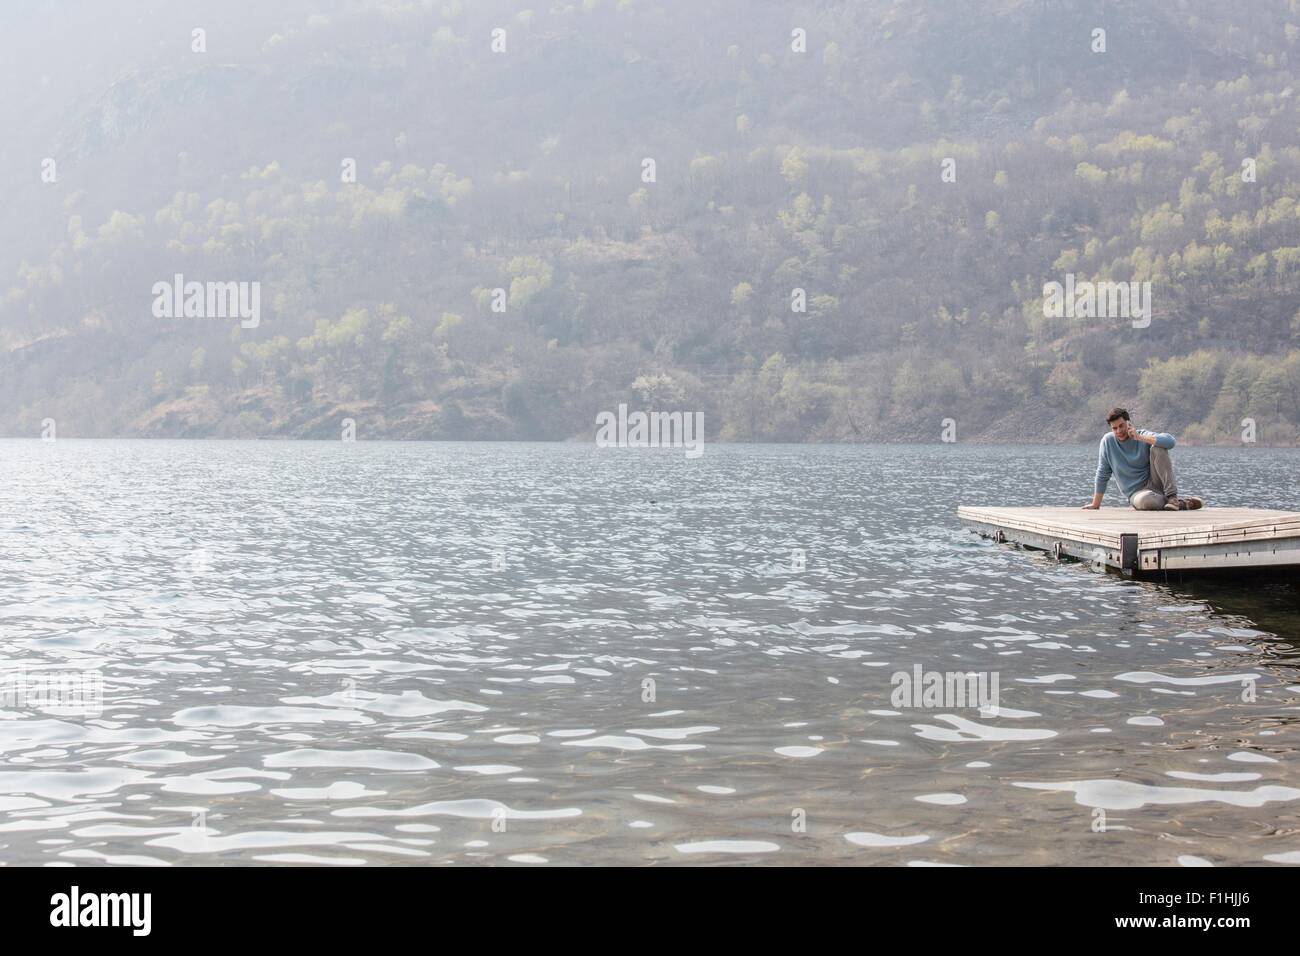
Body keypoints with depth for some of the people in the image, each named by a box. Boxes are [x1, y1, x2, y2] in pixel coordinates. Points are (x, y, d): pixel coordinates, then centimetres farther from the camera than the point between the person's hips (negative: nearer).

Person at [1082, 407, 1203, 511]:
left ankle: (1172, 497, -25)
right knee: (1144, 501, -40)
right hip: (1137, 493, -1)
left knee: (1158, 448, -24)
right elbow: (1102, 474, 5)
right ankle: (1183, 504, -16)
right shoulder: (1108, 441, -1)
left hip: (1154, 483, 1)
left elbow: (1170, 441, -22)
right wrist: (1095, 504, 5)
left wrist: (1139, 437, -21)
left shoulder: (1143, 435, -2)